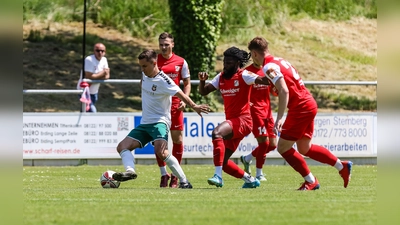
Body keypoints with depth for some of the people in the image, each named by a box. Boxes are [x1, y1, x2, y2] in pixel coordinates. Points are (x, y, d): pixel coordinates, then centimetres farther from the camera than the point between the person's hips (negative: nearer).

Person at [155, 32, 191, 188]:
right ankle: (163, 174, 8)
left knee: (177, 139, 0)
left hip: (175, 104, 0)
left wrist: (185, 100, -5)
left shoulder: (181, 62, 4)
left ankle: (175, 174, 11)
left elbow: (187, 83, 10)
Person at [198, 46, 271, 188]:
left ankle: (218, 176, -40)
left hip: (243, 120, -8)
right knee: (223, 161, 6)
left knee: (217, 132, -35)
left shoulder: (243, 76, -6)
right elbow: (203, 92, 12)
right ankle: (249, 180, 26)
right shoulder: (221, 77, 13)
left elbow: (264, 81, -18)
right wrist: (202, 80, -8)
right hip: (232, 121, 8)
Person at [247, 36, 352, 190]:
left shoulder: (269, 67, -14)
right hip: (309, 104, 9)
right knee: (304, 149, 19)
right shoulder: (279, 61, 15)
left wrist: (279, 118, -28)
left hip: (300, 107, -9)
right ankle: (342, 166, 20)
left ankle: (311, 181, 3)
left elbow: (284, 91, -25)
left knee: (283, 148, -1)